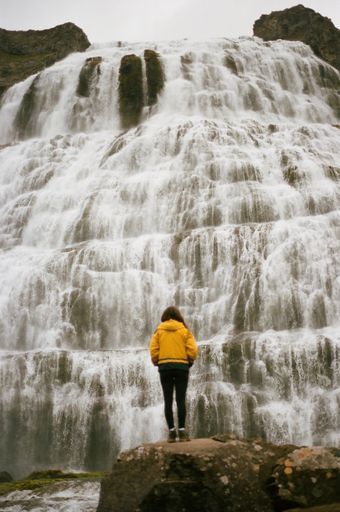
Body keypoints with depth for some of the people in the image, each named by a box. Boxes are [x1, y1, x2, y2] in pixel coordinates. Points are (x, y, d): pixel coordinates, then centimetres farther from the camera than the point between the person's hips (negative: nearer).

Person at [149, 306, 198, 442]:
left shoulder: (159, 330, 6)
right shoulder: (184, 330, 4)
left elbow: (153, 350, -2)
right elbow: (192, 350, -5)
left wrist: (156, 362, 12)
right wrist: (189, 362, 11)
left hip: (164, 367, 1)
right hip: (181, 367, -1)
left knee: (168, 401, 3)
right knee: (180, 400, 0)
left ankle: (172, 431, 0)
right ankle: (182, 430, -5)